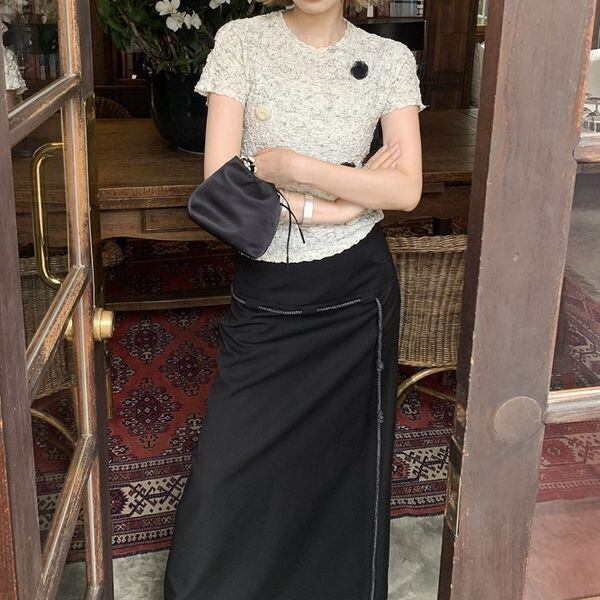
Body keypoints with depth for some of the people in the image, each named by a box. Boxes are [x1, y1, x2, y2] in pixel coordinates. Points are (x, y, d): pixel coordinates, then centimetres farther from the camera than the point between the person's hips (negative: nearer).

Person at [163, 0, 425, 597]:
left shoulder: (390, 59, -1)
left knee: (343, 464, 13)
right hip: (262, 296, 0)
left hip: (355, 295, 1)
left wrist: (292, 166, -16)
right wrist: (337, 203, -15)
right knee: (227, 471, 3)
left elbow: (407, 190, -9)